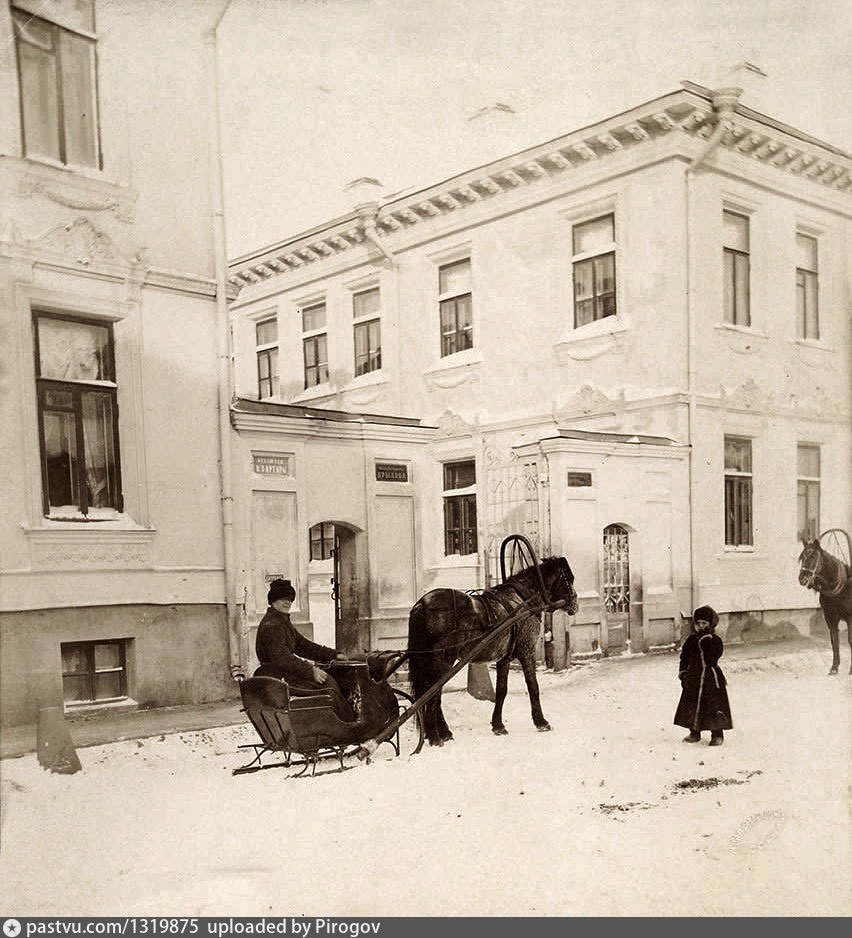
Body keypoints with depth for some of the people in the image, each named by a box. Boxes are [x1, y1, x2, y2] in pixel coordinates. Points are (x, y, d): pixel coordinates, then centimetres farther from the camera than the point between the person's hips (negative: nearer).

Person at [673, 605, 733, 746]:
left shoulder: (715, 640, -6)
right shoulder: (691, 640, 7)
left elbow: (712, 657, -20)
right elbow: (684, 657, 14)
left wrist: (705, 642, -23)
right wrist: (683, 671, 7)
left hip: (712, 677, -4)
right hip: (694, 677, 4)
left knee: (714, 705, -4)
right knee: (691, 704, 7)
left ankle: (717, 734, 7)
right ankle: (694, 732, 21)